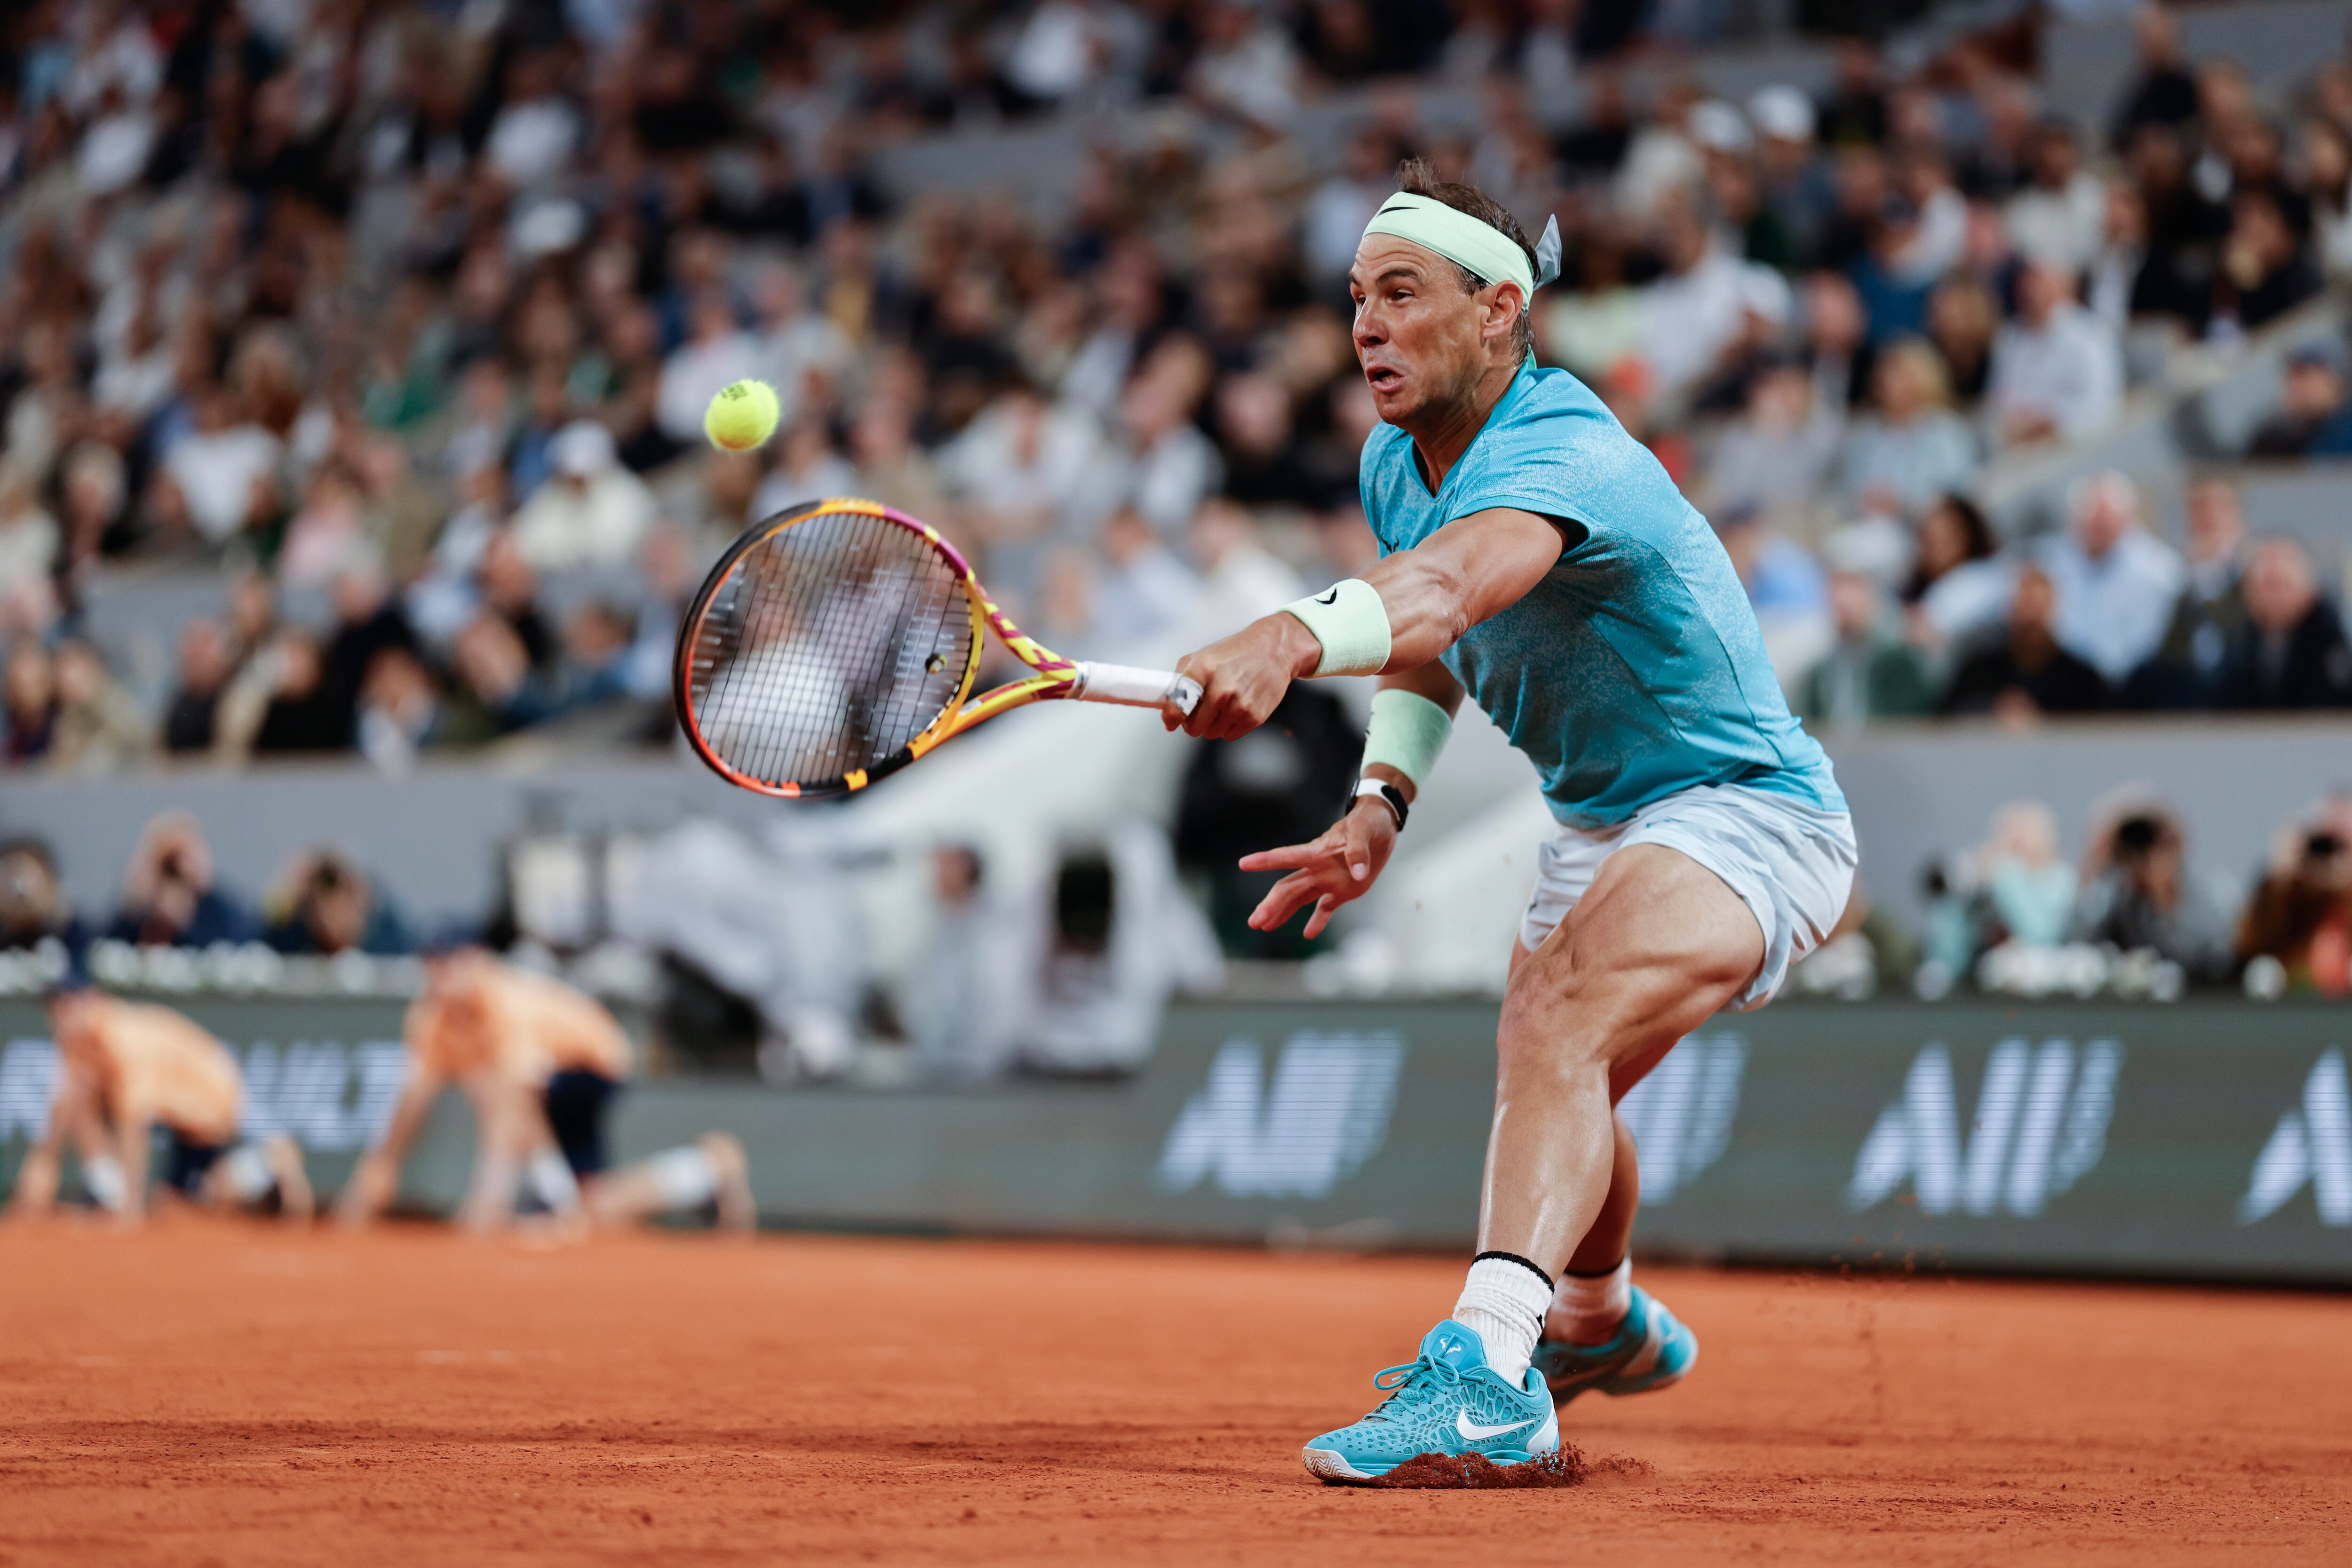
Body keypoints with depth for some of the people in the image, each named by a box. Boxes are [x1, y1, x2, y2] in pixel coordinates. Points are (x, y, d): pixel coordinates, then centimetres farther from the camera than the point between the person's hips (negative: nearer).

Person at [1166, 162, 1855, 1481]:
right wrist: (1383, 800, -2)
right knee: (1553, 1099, 27)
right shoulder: (1396, 464, -1)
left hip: (1744, 810, -10)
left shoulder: (1561, 455, -30)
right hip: (1596, 824, 10)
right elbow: (1428, 640, 15)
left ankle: (1489, 1370, -50)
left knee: (1553, 1021, -35)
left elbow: (1443, 588, -51)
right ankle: (1603, 1323, 59)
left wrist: (1289, 642, -69)